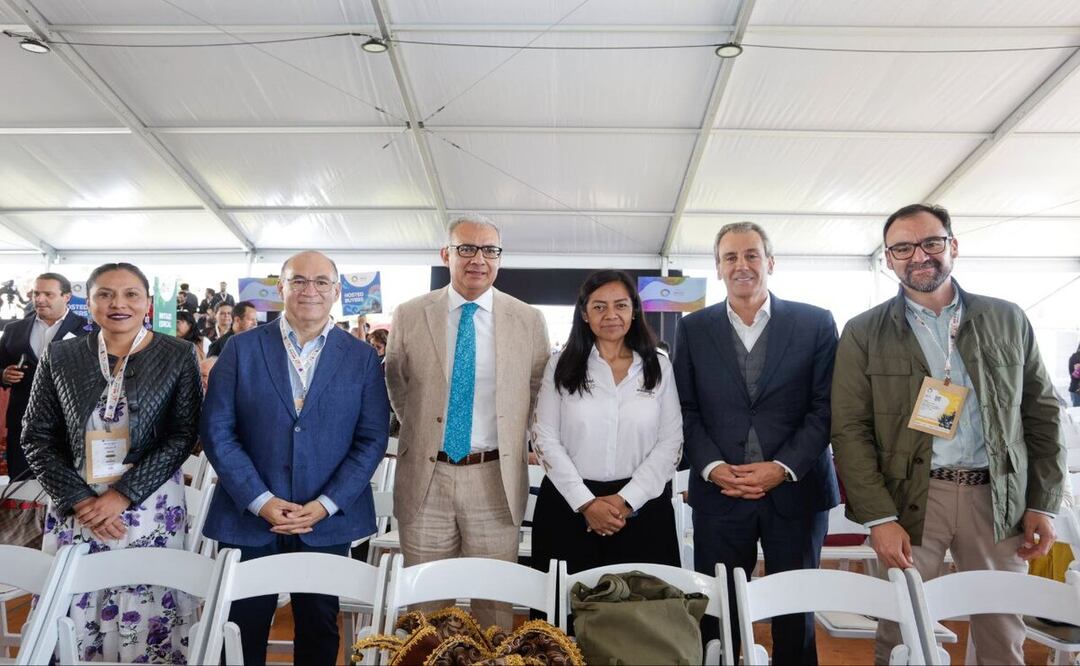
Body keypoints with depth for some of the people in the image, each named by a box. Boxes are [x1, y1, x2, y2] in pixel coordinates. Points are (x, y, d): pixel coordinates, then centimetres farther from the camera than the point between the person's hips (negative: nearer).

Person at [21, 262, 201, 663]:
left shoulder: (177, 356, -4)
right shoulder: (60, 357, 3)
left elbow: (183, 435, -7)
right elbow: (37, 437, 3)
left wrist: (122, 495, -13)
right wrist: (80, 500, -8)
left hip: (150, 508, -2)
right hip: (73, 509, 2)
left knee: (145, 619, 4)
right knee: (71, 617, 9)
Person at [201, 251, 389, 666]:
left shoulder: (362, 358, 0)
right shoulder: (242, 349, 0)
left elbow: (372, 439, -3)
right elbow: (216, 431, -4)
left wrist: (324, 505, -11)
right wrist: (260, 500, -12)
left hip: (328, 522, 0)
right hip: (249, 517, 0)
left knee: (319, 632, 15)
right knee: (243, 632, 13)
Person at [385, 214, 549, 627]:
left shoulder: (529, 321, -1)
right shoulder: (409, 316, 0)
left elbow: (537, 391, 11)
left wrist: (512, 438, 6)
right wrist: (418, 432, 10)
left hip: (496, 480, 0)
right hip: (425, 476, 1)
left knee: (494, 600, 12)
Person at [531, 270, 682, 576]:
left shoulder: (659, 367, 3)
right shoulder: (561, 365, 0)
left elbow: (671, 441, 0)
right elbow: (545, 439, -3)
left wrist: (627, 500, -9)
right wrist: (586, 502, -10)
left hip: (642, 507, 1)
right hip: (569, 504, 0)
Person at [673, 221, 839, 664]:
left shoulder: (816, 323, 2)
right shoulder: (693, 329, 5)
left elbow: (825, 407, -2)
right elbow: (686, 409, 3)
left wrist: (783, 468, -12)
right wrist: (712, 468, -10)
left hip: (796, 491, 0)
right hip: (719, 492, 1)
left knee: (796, 613, 12)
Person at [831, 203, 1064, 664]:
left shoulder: (1007, 320, 9)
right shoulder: (863, 333, 0)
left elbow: (1041, 414, 10)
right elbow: (850, 431, -4)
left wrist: (1043, 504, 4)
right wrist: (879, 518, -11)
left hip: (997, 498, 2)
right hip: (909, 500, -2)